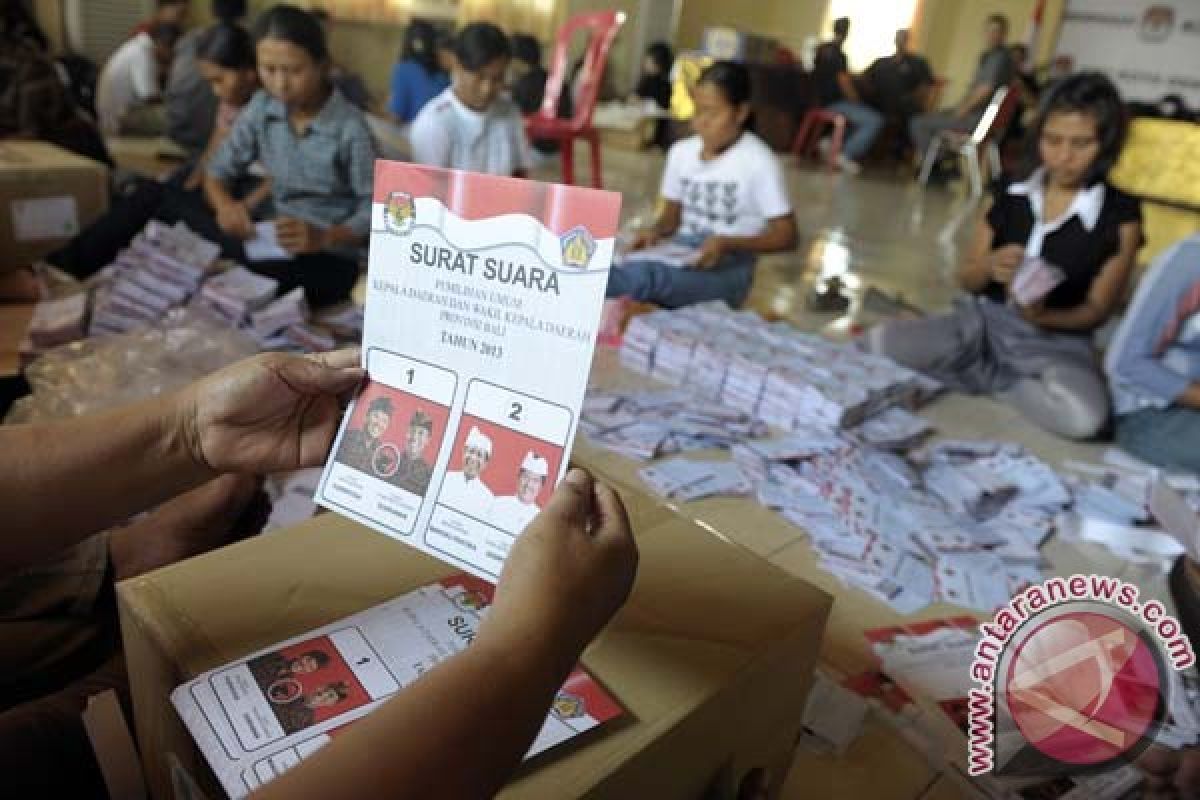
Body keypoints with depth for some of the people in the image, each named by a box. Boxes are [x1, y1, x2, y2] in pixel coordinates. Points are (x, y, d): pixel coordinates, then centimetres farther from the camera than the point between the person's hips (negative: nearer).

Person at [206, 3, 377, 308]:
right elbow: (219, 172, 7)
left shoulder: (351, 128, -17)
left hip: (331, 256, -5)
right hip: (275, 241, 6)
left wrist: (323, 238, -33)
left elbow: (374, 210, -16)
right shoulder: (260, 109, 0)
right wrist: (225, 205, -17)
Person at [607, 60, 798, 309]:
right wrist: (655, 232, -5)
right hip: (680, 254, 6)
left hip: (728, 266, -6)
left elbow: (786, 235, -6)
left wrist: (727, 243, -20)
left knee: (644, 273, -36)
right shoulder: (681, 151, 9)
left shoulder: (759, 161, -7)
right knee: (626, 267, -30)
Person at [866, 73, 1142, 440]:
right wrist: (989, 267, -19)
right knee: (878, 343, -23)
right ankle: (991, 369, -1)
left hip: (1056, 341, -1)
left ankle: (985, 375, -7)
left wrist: (1042, 315, -24)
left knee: (1082, 418, -36)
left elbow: (1097, 309, -2)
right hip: (983, 319, 2)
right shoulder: (1011, 194, 2)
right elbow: (968, 279, 5)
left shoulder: (1121, 215, -5)